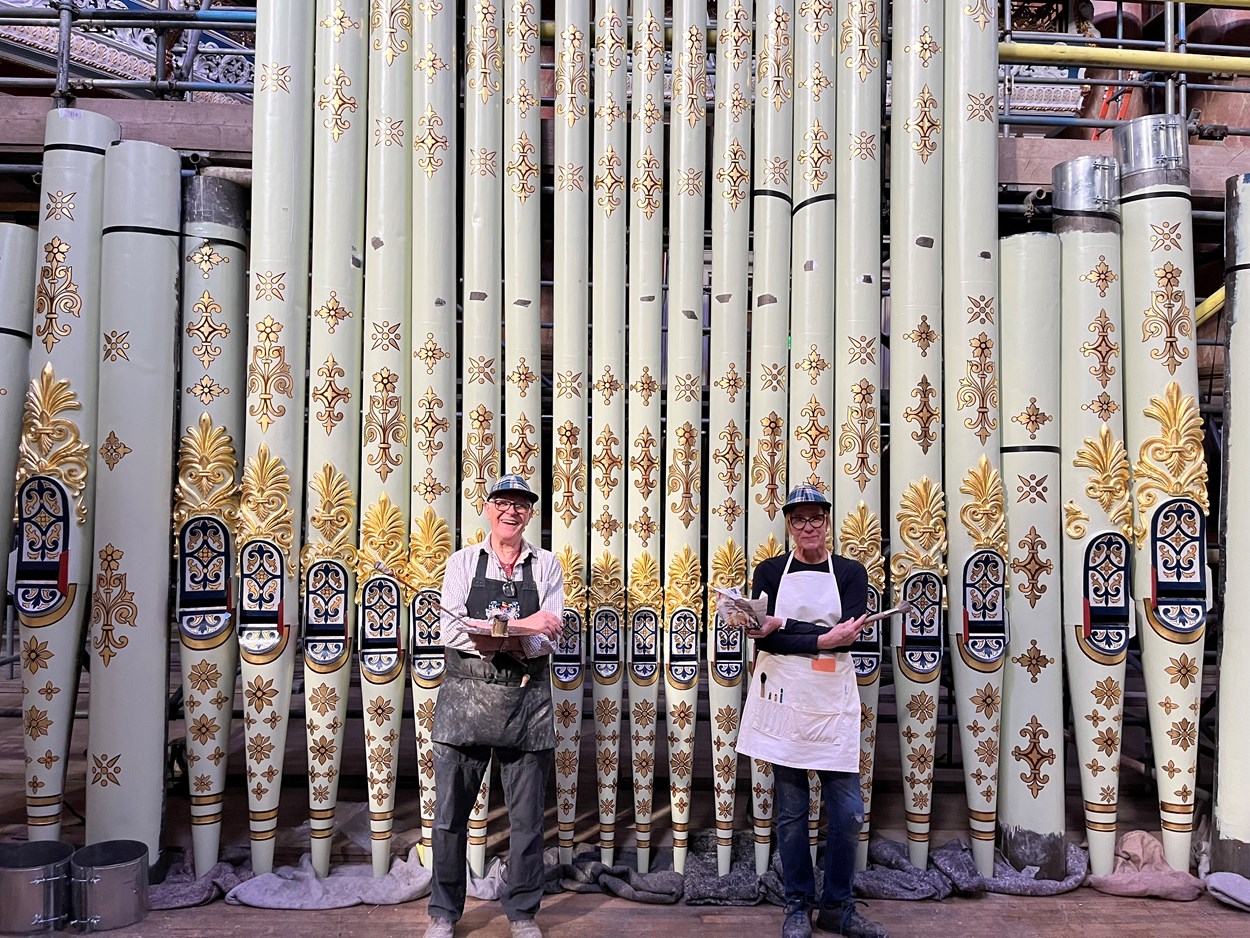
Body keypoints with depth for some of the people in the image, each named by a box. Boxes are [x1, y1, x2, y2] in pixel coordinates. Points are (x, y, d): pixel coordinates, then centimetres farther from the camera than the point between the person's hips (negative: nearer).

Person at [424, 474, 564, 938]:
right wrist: (522, 628, -15)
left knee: (527, 817, 8)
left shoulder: (547, 565, 6)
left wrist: (491, 634, -17)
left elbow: (548, 637, -4)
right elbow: (452, 630, -9)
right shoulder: (462, 562, 4)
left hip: (527, 700, 1)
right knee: (450, 813, 8)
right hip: (465, 697, 0)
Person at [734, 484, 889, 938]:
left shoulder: (851, 572, 5)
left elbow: (848, 636, -10)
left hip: (832, 703, 1)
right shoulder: (770, 572, 4)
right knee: (791, 811, 7)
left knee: (848, 812, 1)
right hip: (783, 701, 0)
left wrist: (782, 628, -17)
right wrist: (823, 639, -19)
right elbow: (764, 639, -8)